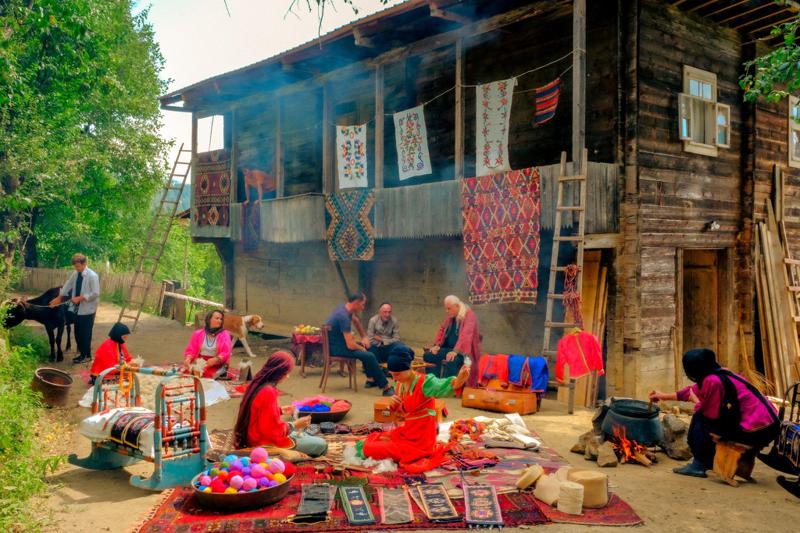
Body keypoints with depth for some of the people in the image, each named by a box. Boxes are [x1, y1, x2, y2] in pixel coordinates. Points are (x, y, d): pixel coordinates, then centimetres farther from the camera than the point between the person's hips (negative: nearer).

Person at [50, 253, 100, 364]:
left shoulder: (92, 276, -16)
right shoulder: (75, 274, 4)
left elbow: (95, 294, -18)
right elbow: (67, 286, 14)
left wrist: (79, 298, -19)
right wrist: (59, 298, 15)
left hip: (87, 310, -7)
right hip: (77, 309, 7)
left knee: (85, 333, 0)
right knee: (77, 332, 12)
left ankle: (86, 355, 12)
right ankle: (82, 353, 23)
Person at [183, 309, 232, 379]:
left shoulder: (224, 334, 6)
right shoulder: (198, 334, 13)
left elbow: (226, 353, -3)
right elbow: (191, 350, 9)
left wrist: (215, 360, -22)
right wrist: (188, 359, -14)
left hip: (217, 366, -2)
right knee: (187, 372, -28)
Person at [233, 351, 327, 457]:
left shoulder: (258, 384, 1)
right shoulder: (268, 392, -28)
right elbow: (273, 430, -25)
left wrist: (280, 410, 12)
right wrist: (294, 425, -14)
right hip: (266, 442, -10)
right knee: (321, 445, -5)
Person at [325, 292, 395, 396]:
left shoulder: (344, 307, 2)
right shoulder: (344, 316, -26)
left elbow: (356, 321, 25)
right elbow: (350, 345, -28)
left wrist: (364, 337, 17)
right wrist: (362, 348, -8)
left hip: (338, 342, 11)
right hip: (335, 348, -11)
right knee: (369, 356, -20)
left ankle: (371, 378, 20)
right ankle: (386, 387, -12)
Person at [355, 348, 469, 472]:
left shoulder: (424, 382, -22)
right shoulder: (400, 384, 1)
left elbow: (444, 387, -42)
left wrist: (459, 380, -64)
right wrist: (394, 405, -10)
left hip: (420, 439, -8)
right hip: (406, 432, 8)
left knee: (369, 449, -8)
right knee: (368, 442, 19)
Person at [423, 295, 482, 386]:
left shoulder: (469, 315, -14)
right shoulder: (450, 316, 10)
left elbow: (465, 335, -27)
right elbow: (442, 330, 16)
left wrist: (455, 351, -38)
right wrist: (437, 345, -1)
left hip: (462, 351, -8)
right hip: (449, 348, 8)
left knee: (451, 361, -38)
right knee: (427, 355, -9)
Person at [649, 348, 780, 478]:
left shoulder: (713, 381, -19)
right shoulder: (719, 373, 9)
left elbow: (712, 414, -13)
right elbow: (693, 391, 24)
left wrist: (696, 401, 8)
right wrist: (664, 396, 35)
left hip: (756, 432, -9)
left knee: (700, 418, -3)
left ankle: (698, 466, 4)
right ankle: (707, 462, 29)